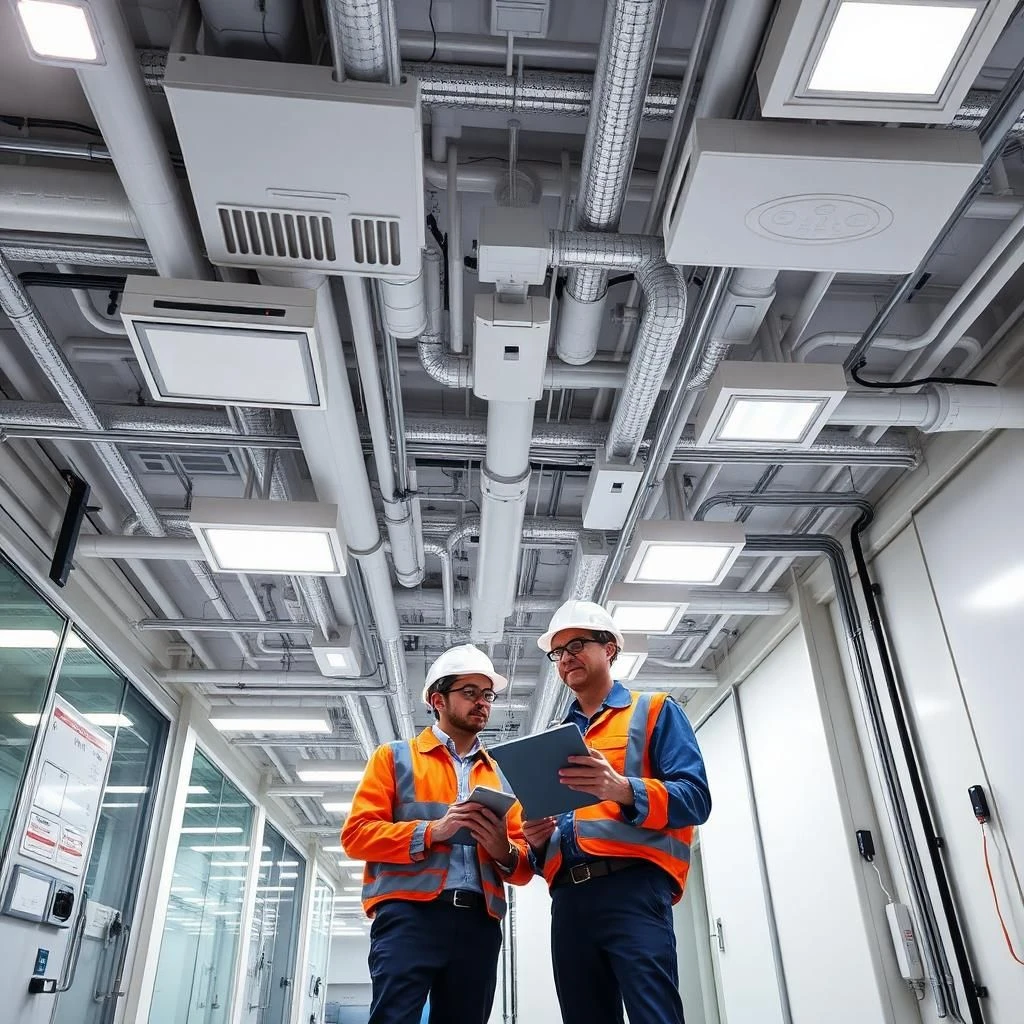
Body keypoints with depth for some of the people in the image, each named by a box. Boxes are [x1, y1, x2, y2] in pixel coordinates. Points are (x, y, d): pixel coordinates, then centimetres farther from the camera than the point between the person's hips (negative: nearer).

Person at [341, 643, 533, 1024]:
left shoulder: (501, 775, 20)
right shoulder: (395, 757, 11)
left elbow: (524, 865, 15)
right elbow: (356, 834, -1)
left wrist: (504, 850, -9)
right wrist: (432, 831, -14)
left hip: (479, 925, 4)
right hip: (409, 915, -3)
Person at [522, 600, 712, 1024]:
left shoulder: (654, 711, 7)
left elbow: (695, 797, -7)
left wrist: (623, 789, -23)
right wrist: (538, 840, 2)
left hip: (632, 887, -6)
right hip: (568, 899, 6)